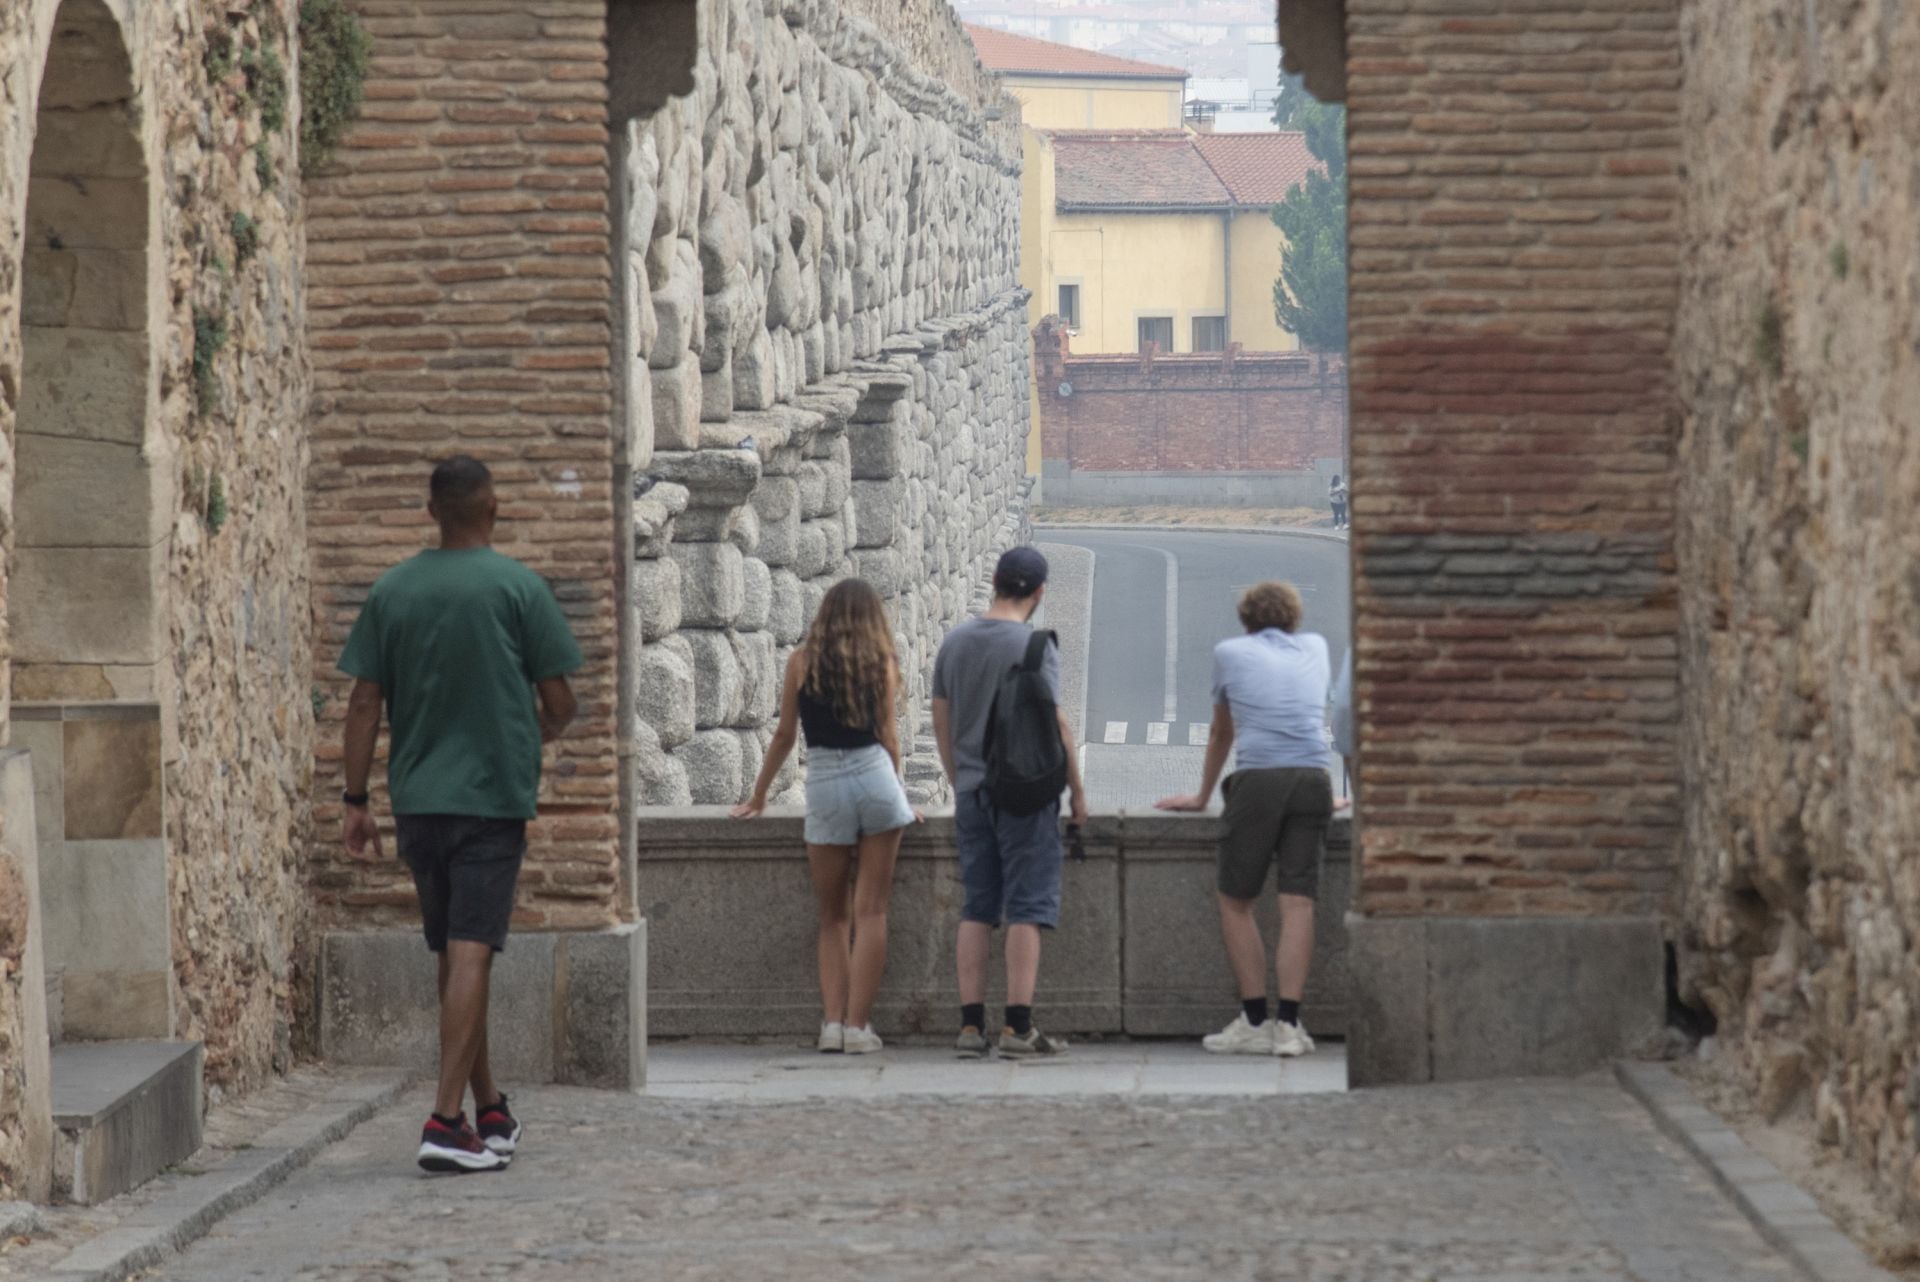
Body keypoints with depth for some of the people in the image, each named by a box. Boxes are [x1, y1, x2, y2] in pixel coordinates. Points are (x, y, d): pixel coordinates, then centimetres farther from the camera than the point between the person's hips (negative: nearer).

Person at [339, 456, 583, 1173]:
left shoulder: (391, 591, 5)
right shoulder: (518, 587, -5)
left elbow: (364, 702, 3)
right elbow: (558, 703, -3)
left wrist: (356, 800, 8)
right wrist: (544, 732, 19)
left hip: (416, 800, 4)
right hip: (493, 796, -4)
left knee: (453, 954, 14)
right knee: (470, 954, -7)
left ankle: (490, 1112, 23)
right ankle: (446, 1121, -16)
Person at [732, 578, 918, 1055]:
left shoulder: (802, 662, 6)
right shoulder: (881, 663, 5)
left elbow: (785, 735, 10)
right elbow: (888, 734, 8)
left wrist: (758, 797, 20)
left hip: (824, 785, 1)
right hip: (874, 776, -1)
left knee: (832, 916, 11)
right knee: (871, 912, 1)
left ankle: (833, 1021, 1)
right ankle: (858, 1024, -4)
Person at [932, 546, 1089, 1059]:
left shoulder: (955, 642, 9)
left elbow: (941, 721, 13)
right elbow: (1053, 723, -12)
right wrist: (1077, 790, -3)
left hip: (972, 789, 6)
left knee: (977, 910, 8)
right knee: (1028, 907, -4)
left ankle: (971, 1024, 5)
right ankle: (1019, 1026, -8)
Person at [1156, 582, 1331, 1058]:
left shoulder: (1230, 652, 16)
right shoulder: (1315, 647, 23)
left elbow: (1221, 735, 26)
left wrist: (1202, 797, 40)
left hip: (1257, 780, -2)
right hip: (1312, 779, 2)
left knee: (1236, 901, 7)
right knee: (1297, 902, -2)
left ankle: (1255, 1022, 2)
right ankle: (1288, 1024, -9)